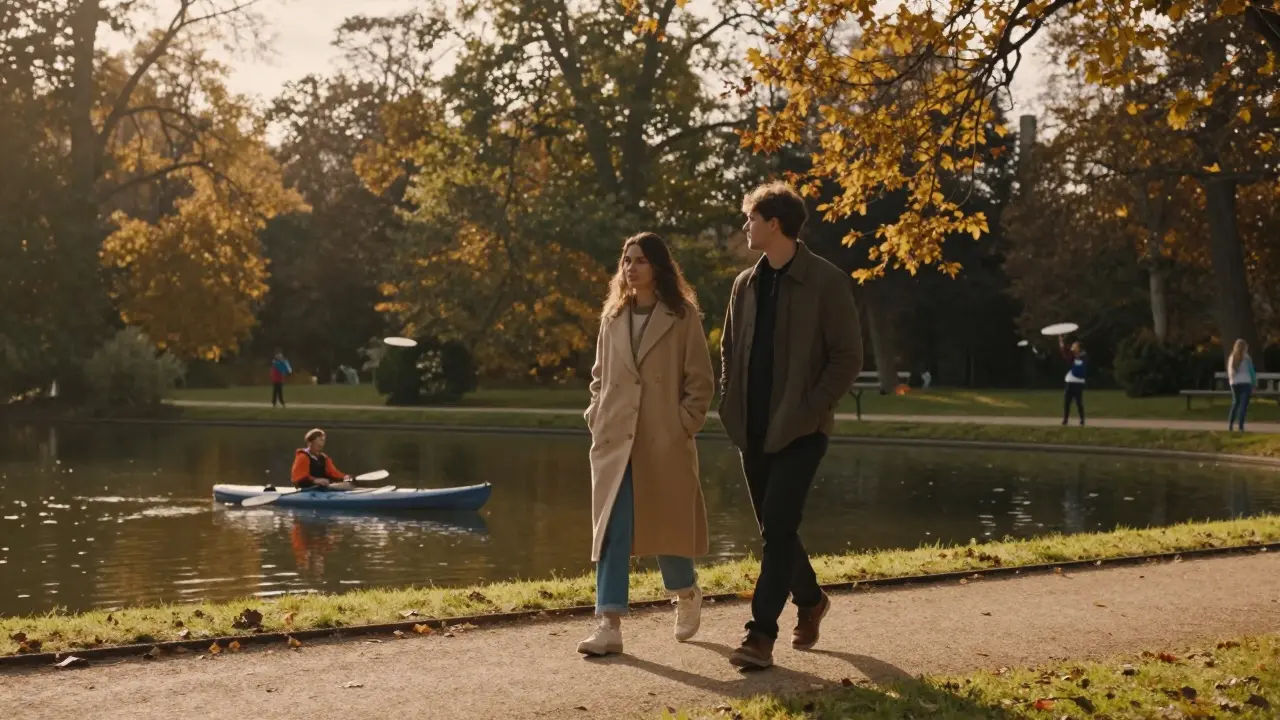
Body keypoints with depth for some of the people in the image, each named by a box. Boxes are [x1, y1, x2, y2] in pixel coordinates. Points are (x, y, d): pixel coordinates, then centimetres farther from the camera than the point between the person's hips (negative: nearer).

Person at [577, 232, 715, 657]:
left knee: (667, 526, 7)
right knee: (612, 531, -3)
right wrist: (596, 418, 6)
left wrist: (684, 426, -9)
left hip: (665, 443, -3)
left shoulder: (682, 316, -3)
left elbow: (701, 381, -2)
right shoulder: (613, 316, 10)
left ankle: (687, 598, 35)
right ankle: (609, 626, -4)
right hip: (614, 441, 3)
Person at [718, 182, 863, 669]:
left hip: (800, 430, -7)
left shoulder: (826, 282, -8)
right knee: (774, 528, 15)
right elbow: (729, 349, 20)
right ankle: (810, 600, 37)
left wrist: (810, 410, -15)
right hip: (754, 430, 7)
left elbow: (848, 356, -9)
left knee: (778, 528, -13)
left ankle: (761, 634, -11)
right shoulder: (746, 284, 11)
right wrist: (732, 405, 6)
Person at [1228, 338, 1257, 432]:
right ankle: (1241, 427, -11)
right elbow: (1252, 372, -4)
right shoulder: (1246, 358, -6)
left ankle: (1230, 425, 9)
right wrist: (1254, 385, 2)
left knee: (1235, 403, 17)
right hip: (1245, 383, -4)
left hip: (1234, 383, 4)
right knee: (1243, 404, -4)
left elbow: (1229, 372, 10)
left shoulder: (1231, 358, 6)